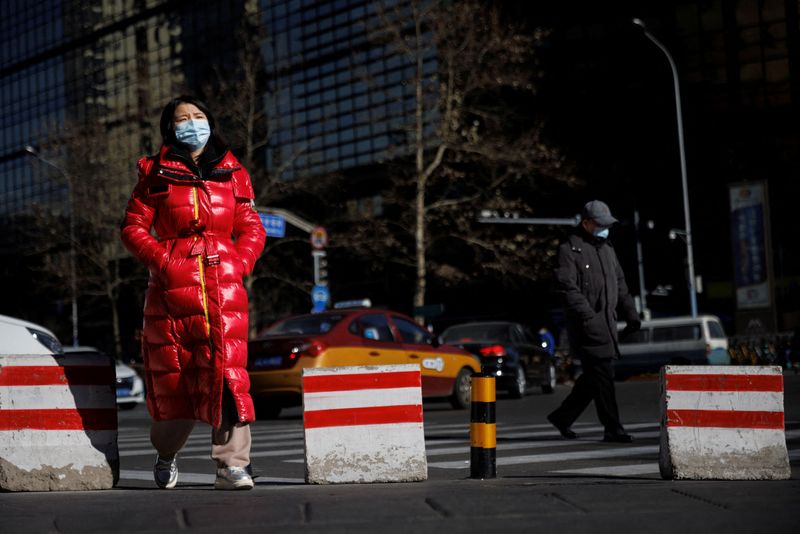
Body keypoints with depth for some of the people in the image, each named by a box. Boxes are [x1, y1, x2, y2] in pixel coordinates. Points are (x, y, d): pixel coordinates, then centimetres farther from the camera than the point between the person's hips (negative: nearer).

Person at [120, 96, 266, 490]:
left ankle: (232, 465, -11)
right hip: (171, 288, -1)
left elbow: (252, 229, 15)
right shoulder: (156, 173, 8)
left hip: (224, 286, 1)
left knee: (227, 372, -11)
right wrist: (162, 261, -8)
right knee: (172, 376, 5)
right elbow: (133, 227, 5)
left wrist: (239, 262, -2)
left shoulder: (232, 174, 14)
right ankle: (166, 454, 28)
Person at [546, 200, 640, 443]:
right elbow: (567, 287, -16)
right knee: (601, 375, -10)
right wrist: (587, 314, -25)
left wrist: (630, 314, 18)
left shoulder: (607, 249, 21)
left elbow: (620, 285, 27)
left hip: (607, 323, 8)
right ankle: (612, 429, -7)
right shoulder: (570, 250, -6)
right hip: (586, 325, -8)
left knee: (594, 376, 10)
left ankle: (562, 416, 24)